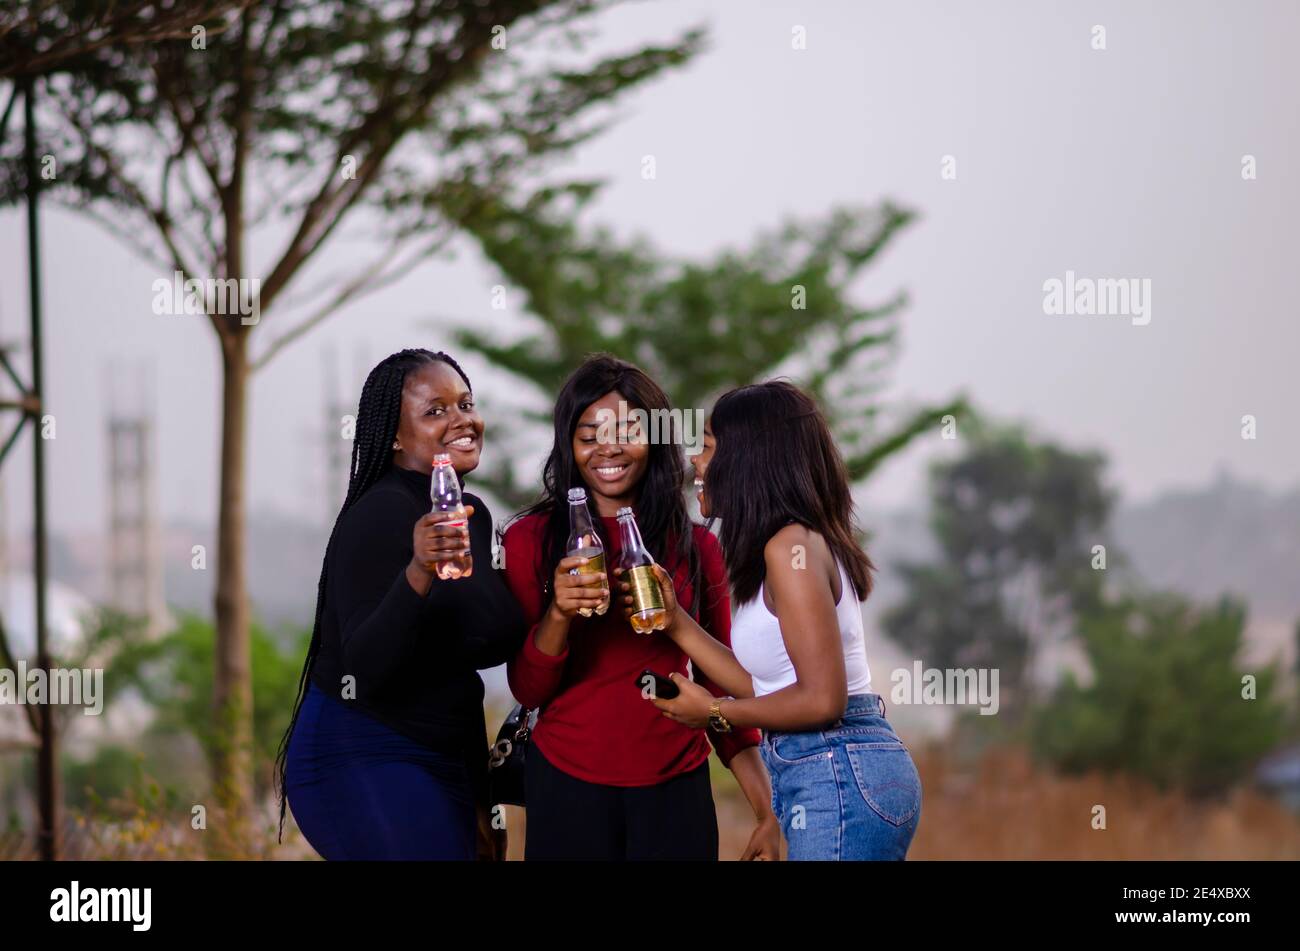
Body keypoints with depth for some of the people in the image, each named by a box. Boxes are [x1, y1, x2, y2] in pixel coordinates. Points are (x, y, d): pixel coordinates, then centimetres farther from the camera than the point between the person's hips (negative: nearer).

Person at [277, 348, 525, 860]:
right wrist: (418, 573, -37)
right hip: (362, 760, -9)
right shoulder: (379, 515, -16)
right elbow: (366, 669, -26)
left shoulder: (471, 514, 9)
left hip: (442, 763, 9)